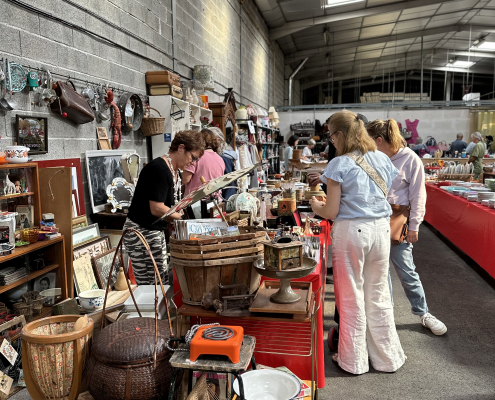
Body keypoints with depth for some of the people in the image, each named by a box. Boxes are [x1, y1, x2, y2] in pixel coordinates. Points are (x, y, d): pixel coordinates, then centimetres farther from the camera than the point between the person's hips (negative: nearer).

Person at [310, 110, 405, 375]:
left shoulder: (339, 165, -11)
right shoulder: (382, 159, 7)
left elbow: (331, 212, -10)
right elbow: (384, 197, 13)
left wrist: (315, 206, 10)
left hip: (351, 231, -5)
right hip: (381, 228, 6)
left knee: (352, 298, 9)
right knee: (379, 296, 17)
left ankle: (354, 361, 24)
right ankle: (387, 357, 31)